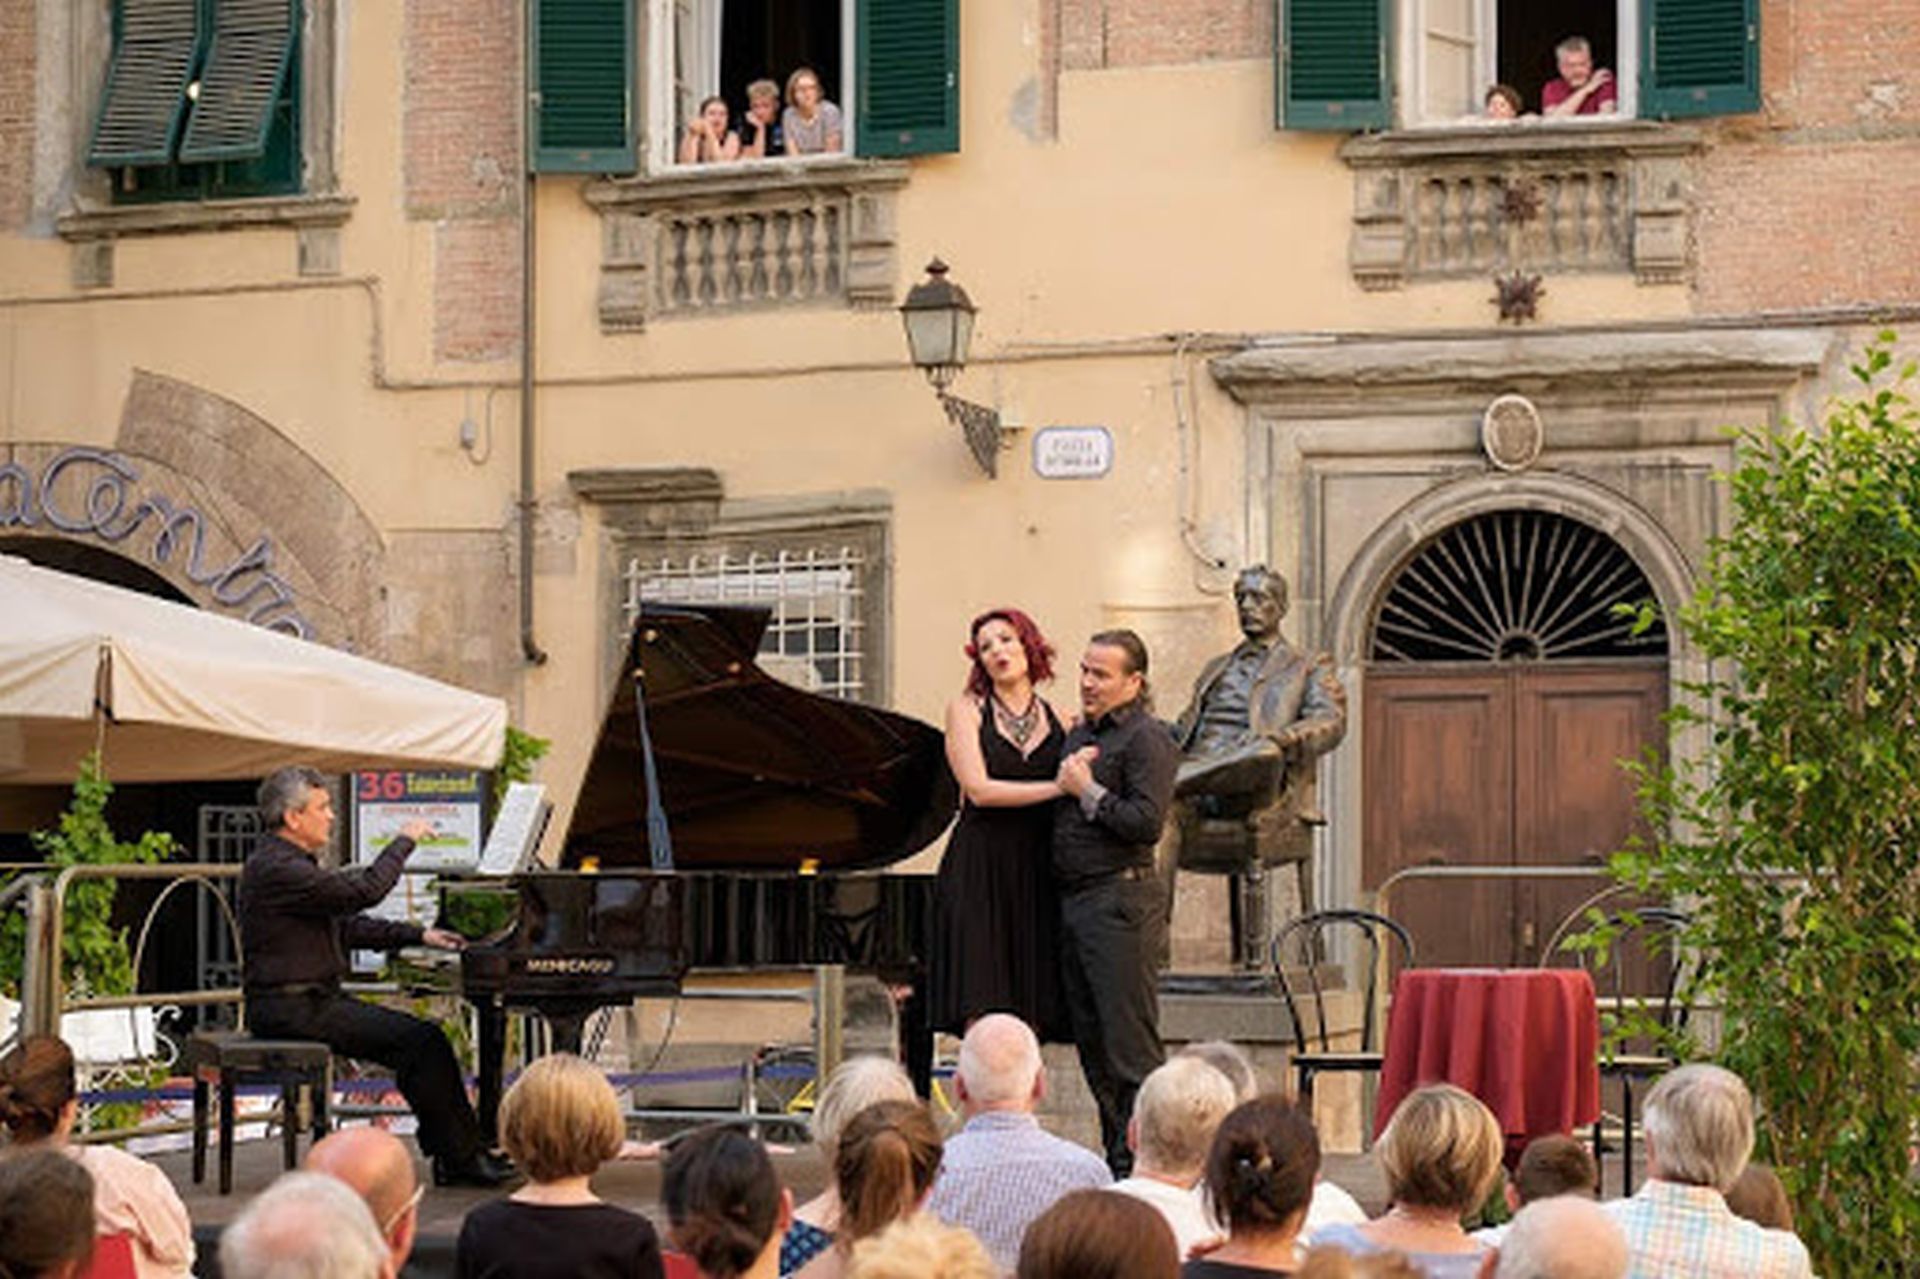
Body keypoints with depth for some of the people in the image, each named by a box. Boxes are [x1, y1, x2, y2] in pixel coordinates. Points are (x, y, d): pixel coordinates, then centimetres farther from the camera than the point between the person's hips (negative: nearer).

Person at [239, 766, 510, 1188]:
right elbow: (364, 891, -23)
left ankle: (453, 1155, 0)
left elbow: (346, 925, 22)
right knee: (422, 1040, -16)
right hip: (291, 1007, -11)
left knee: (421, 1039, 2)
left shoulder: (289, 863, 18)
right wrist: (404, 841, -9)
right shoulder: (274, 868, -17)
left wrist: (419, 935, 13)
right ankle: (460, 1157, -10)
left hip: (312, 998, 11)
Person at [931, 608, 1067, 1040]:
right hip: (980, 869, -3)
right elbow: (979, 789, -7)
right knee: (984, 1013, -9)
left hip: (1038, 872, 3)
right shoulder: (967, 709, 5)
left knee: (1030, 1014, -2)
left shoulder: (1058, 720, 13)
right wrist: (1058, 787, -11)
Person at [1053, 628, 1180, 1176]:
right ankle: (1116, 1158, 19)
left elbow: (1146, 823, -18)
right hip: (1072, 900, 9)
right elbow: (1060, 816, 22)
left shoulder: (1146, 738, -8)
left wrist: (1088, 791, -12)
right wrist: (1063, 780, 5)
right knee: (1092, 1043, 12)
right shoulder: (1079, 735, 18)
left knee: (1130, 1044, -9)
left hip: (1120, 899, -9)